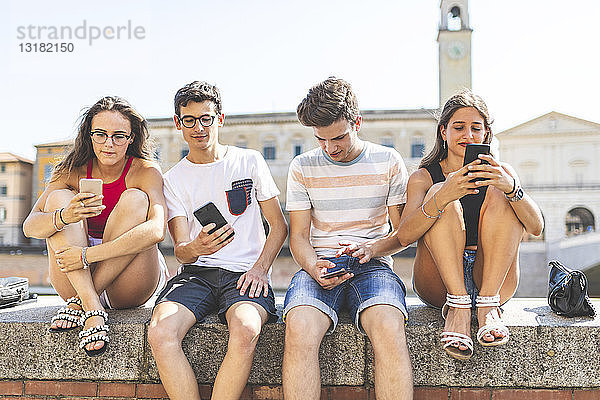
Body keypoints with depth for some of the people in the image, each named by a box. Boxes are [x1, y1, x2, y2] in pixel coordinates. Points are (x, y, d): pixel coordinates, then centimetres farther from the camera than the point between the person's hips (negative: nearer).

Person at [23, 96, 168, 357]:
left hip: (130, 287, -3)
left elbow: (157, 230, -29)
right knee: (58, 198, -15)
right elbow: (30, 226, -11)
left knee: (135, 198, -22)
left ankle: (79, 303, -24)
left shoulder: (145, 171, -10)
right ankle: (91, 306, -31)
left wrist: (88, 255, -31)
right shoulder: (74, 171, -1)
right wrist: (65, 217, -35)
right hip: (75, 280, 3)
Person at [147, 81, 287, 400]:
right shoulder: (174, 179, 11)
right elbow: (181, 250, 2)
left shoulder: (249, 161, 9)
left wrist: (260, 268, -6)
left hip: (245, 273, -1)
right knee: (160, 332, -29)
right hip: (196, 273, 2)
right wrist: (197, 248, -23)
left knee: (244, 331, -35)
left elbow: (279, 226, 11)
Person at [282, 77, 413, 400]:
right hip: (319, 266, 1)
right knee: (299, 330, -33)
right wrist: (313, 266, -13)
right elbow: (298, 236, 9)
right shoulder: (303, 167, 11)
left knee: (388, 329, -35)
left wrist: (373, 248, -12)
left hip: (372, 265, 0)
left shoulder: (389, 162, 9)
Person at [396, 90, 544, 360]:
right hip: (438, 284, -1)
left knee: (498, 195, -15)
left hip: (494, 280, 1)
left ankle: (488, 305, -26)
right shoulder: (424, 178, 5)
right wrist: (442, 197, -30)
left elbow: (536, 227, -7)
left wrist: (511, 187, -27)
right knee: (439, 194, -18)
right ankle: (458, 305, -31)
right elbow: (404, 237, -13)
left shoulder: (500, 173, 9)